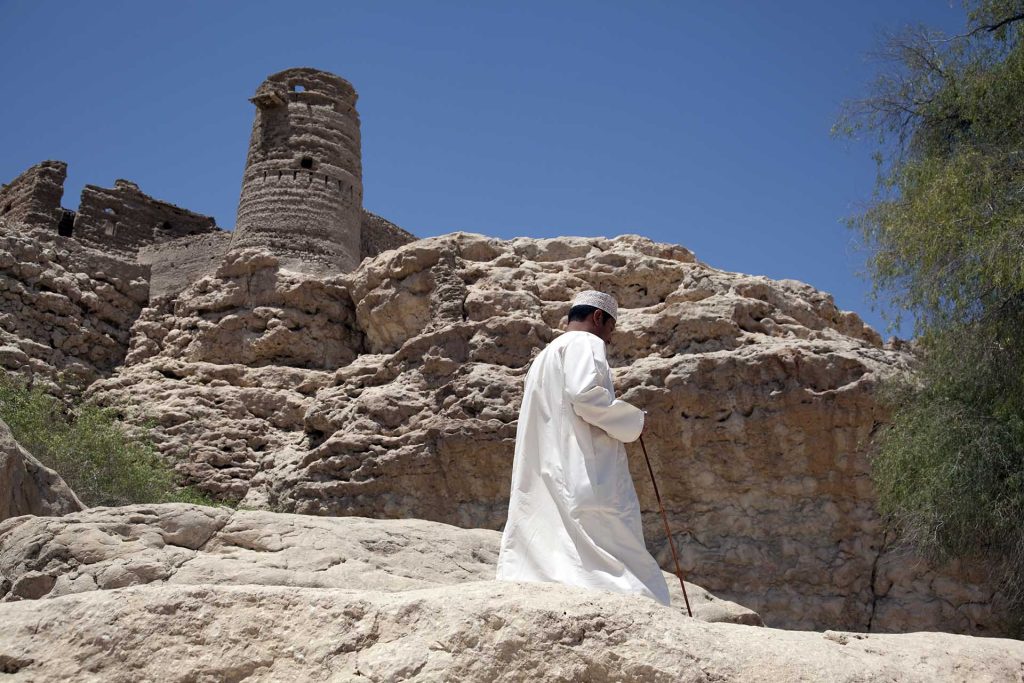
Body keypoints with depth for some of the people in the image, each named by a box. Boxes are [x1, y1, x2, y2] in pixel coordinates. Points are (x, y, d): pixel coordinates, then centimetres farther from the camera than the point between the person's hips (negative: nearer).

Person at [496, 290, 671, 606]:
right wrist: (632, 421, -4)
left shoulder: (544, 357, 29)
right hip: (585, 479, -9)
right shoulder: (584, 343, 0)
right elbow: (585, 394, -17)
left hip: (539, 490, 9)